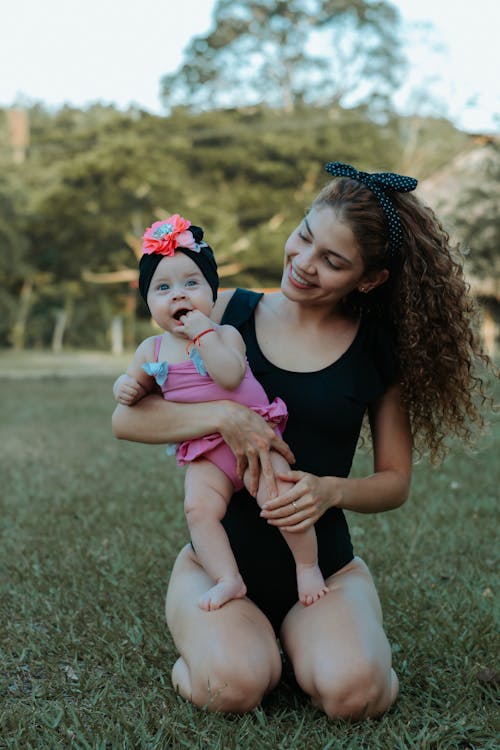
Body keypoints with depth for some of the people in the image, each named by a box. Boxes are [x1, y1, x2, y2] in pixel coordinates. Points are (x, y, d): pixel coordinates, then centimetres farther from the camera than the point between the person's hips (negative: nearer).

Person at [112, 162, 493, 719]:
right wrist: (222, 415, -22)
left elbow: (395, 481, 4)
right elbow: (126, 418, -5)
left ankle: (299, 633, 9)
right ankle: (208, 632, 9)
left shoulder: (378, 349, -1)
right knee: (235, 685, -27)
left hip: (325, 568, 1)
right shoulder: (231, 313, -2)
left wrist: (331, 490, -18)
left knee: (351, 691, -26)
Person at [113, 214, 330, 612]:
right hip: (205, 453, 4)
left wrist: (204, 333, -23)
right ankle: (229, 579, -12)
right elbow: (135, 380, 21)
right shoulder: (153, 349, 7)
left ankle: (308, 567, 3)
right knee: (198, 508, -21)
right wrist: (126, 387, -3)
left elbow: (230, 375, -24)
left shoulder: (225, 334, -7)